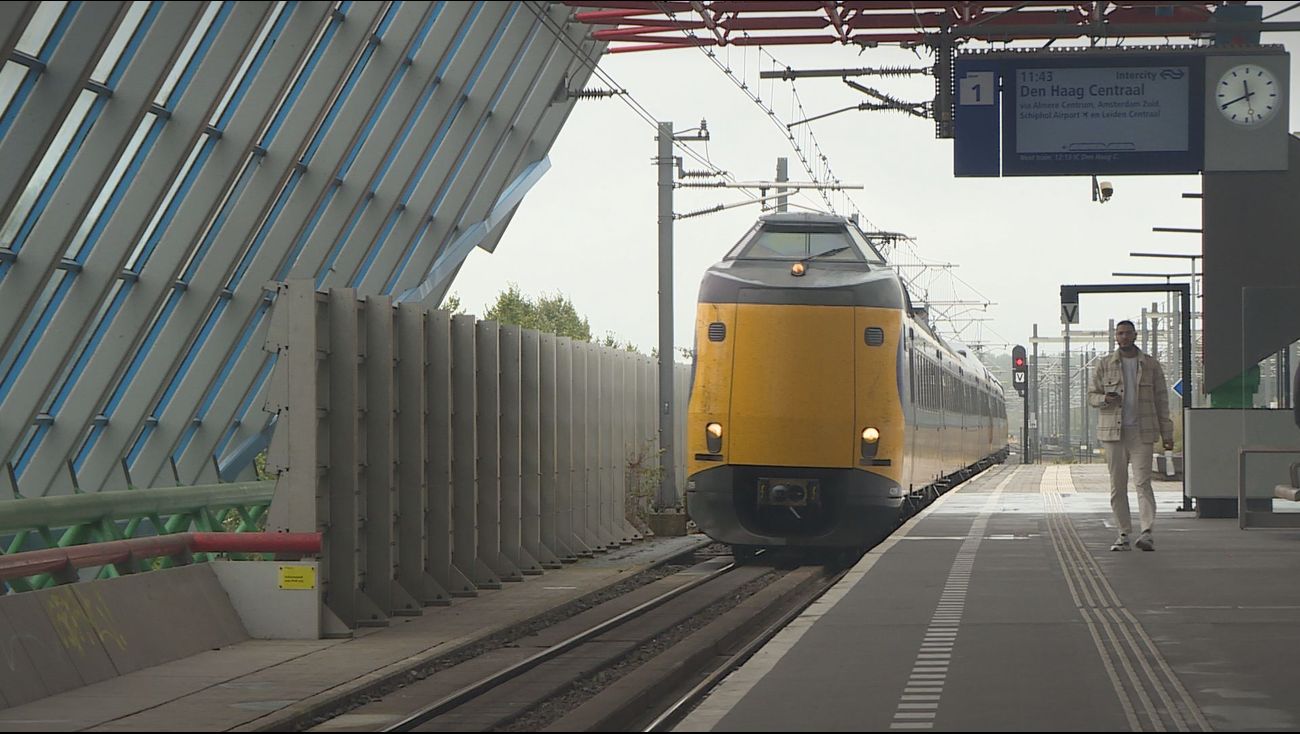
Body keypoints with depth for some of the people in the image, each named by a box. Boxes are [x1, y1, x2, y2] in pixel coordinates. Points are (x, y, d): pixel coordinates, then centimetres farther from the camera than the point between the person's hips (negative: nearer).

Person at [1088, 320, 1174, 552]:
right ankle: (1124, 534, 8)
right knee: (1117, 485, 2)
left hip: (1142, 433, -2)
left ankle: (1147, 532, -19)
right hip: (1113, 431, 2)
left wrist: (1166, 433, 5)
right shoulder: (1104, 365, 9)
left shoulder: (1151, 365, 8)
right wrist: (1105, 399, -12)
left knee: (1143, 481, -12)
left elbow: (1161, 400, 9)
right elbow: (1091, 395, 12)